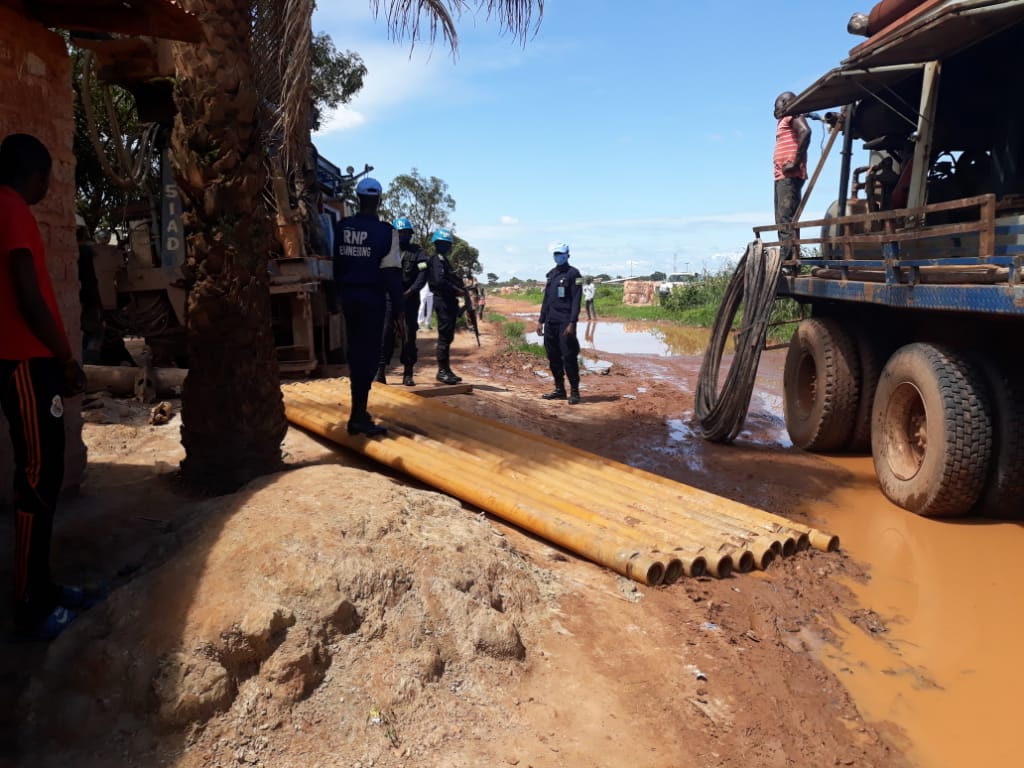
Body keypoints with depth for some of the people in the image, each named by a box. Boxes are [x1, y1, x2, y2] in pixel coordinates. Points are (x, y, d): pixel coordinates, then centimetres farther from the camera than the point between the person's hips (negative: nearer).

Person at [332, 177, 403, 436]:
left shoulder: (341, 227, 5)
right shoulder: (384, 231, -11)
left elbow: (337, 264, 10)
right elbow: (391, 273, -15)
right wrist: (398, 307, -12)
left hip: (348, 296, 5)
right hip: (371, 297, -5)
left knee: (355, 350, 17)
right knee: (369, 353, -2)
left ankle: (359, 409, 28)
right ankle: (359, 416, -6)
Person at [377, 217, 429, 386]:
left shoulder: (418, 252, 7)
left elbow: (422, 276, -5)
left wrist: (410, 292, -18)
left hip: (410, 299, 0)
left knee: (409, 335, 1)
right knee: (386, 332, -9)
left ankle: (408, 373, 7)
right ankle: (381, 370, -6)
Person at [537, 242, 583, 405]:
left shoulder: (573, 274, -4)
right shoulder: (551, 274, 17)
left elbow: (576, 300, -11)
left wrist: (572, 323, -19)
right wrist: (541, 321, 15)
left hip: (565, 323, -7)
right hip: (550, 323, 7)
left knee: (569, 358, -8)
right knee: (553, 358, 9)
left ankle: (574, 391, -2)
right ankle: (559, 389, 18)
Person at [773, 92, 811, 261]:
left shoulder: (793, 116, 1)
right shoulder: (784, 121, 27)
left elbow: (805, 131, -19)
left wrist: (796, 162, -23)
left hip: (790, 177, -10)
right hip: (782, 177, 10)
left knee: (786, 220, -17)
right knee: (782, 221, 8)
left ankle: (789, 259, -23)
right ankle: (787, 259, 8)